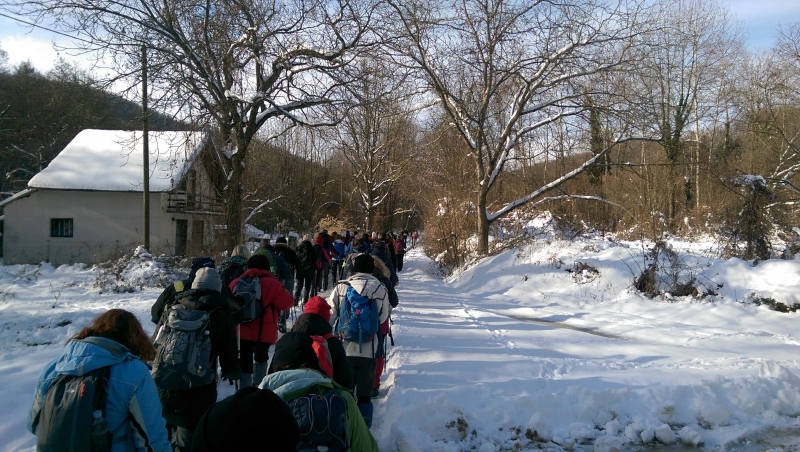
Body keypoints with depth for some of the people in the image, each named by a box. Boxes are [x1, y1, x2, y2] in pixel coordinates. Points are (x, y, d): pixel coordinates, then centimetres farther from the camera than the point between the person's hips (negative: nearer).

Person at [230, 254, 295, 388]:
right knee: (261, 358, 24)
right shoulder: (271, 283, -10)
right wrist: (284, 293, 11)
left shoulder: (236, 283, 5)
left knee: (244, 364, 5)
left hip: (241, 332, 2)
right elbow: (287, 303, -8)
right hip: (263, 332, -2)